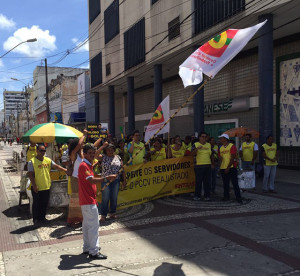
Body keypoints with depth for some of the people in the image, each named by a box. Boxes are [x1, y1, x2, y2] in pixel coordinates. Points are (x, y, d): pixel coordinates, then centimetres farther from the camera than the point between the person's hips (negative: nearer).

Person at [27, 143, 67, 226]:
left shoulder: (48, 160, 6)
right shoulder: (32, 161, -9)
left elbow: (56, 166, 4)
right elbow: (31, 175, -11)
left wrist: (65, 170, -7)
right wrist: (34, 186, -16)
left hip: (47, 186, 5)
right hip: (37, 188, -5)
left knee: (44, 204, 14)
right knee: (36, 204, 5)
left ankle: (42, 217, 29)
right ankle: (36, 220, 17)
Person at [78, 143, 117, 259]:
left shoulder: (88, 165, 17)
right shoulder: (84, 165, -16)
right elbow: (91, 180, -28)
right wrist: (106, 178, -33)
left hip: (87, 201, 11)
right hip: (89, 201, -11)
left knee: (87, 224, 16)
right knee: (93, 225, -8)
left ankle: (87, 248, 27)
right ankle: (94, 252, -4)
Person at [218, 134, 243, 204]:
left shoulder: (232, 146, -6)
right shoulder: (220, 148, 13)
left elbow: (232, 158, -12)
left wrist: (228, 167, -15)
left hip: (231, 168, -6)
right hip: (223, 168, 6)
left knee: (235, 183, -6)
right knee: (225, 184, 11)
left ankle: (238, 198, -3)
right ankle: (226, 197, 22)